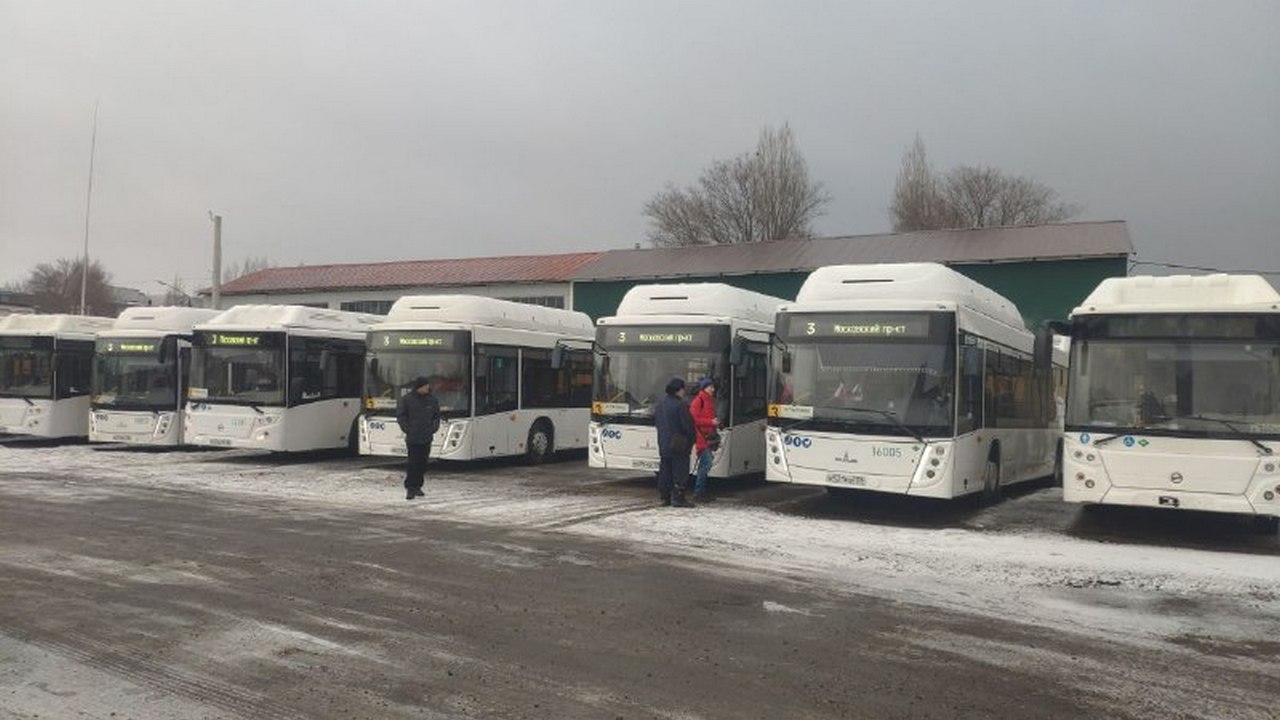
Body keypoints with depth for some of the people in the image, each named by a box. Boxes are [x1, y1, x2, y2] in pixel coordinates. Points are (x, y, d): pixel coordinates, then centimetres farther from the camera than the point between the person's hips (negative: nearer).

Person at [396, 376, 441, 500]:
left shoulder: (432, 400, 7)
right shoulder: (406, 399, -3)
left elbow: (436, 416, 15)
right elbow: (400, 416, 0)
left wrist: (433, 428, 1)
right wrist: (407, 429, -8)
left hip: (426, 438, 4)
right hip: (412, 438, -4)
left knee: (422, 463, 7)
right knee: (412, 463, -8)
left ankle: (417, 487, 17)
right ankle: (410, 488, -5)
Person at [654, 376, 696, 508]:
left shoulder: (660, 405, 10)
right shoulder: (680, 406, -15)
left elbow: (656, 422, 18)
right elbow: (688, 425, -15)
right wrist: (691, 438, 1)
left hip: (663, 445, 8)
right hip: (678, 447, -8)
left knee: (665, 472, 12)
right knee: (680, 472, -2)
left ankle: (665, 497, 15)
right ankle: (678, 498, -3)